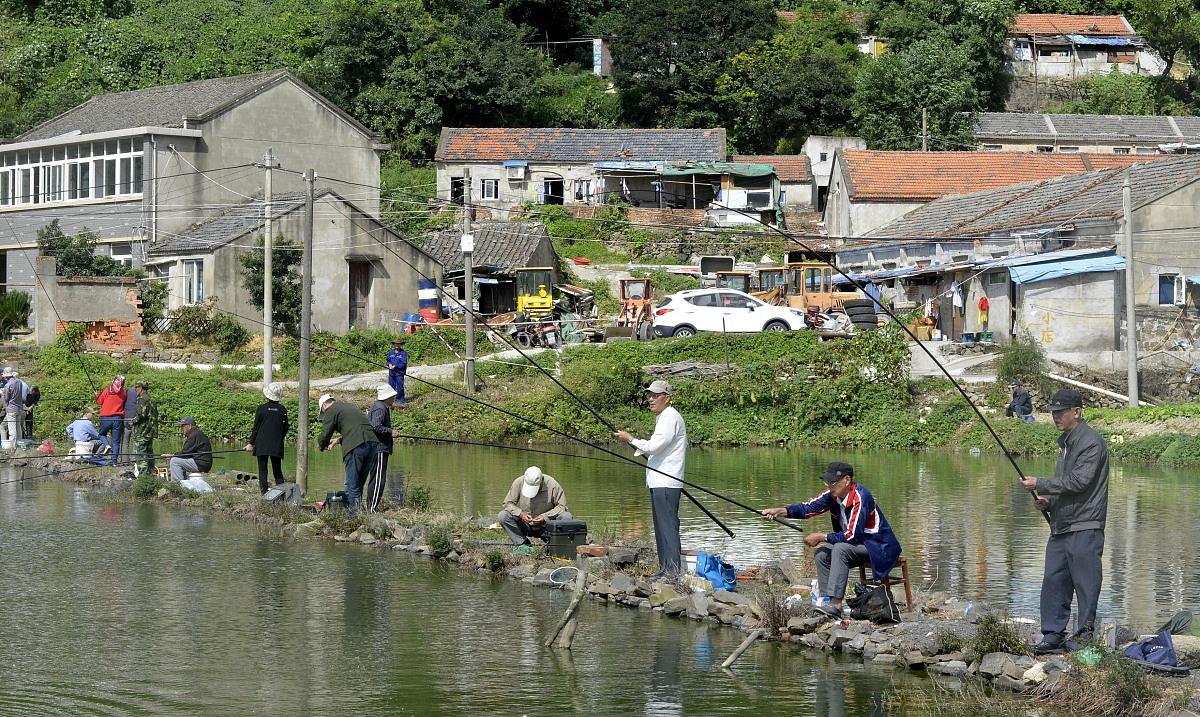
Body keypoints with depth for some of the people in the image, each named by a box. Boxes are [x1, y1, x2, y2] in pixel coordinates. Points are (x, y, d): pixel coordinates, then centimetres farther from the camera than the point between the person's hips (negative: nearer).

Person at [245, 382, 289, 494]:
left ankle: (264, 493, -5)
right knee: (278, 472, 9)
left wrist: (250, 443, 5)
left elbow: (256, 427, -3)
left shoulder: (262, 409, -6)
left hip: (262, 445, -3)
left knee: (262, 471, 2)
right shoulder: (282, 409, 1)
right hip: (277, 445, 3)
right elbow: (285, 429, 7)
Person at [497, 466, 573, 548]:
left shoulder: (552, 485, -15)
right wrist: (520, 513, -25)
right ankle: (522, 543, -10)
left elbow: (561, 506, -11)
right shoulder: (518, 483, -11)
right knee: (502, 516, -23)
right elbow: (508, 503, -6)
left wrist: (545, 517, -25)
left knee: (566, 517, -27)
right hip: (524, 525, 1)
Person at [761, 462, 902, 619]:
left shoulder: (860, 497, -26)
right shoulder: (833, 495, -2)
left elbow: (852, 535, -28)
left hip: (878, 547, -9)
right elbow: (808, 508, -7)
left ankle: (836, 604, -33)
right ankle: (825, 601, -4)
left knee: (840, 549, -29)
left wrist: (821, 537, -22)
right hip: (857, 544, 9)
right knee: (822, 554, -4)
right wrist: (779, 512, -20)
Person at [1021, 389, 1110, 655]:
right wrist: (1048, 501, 10)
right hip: (1061, 527, 9)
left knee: (1085, 581, -4)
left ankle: (1085, 633, 3)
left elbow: (1078, 481, -18)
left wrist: (1040, 485, -14)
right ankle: (1053, 635, 10)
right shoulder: (1066, 442, 20)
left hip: (1084, 528, -9)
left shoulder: (1092, 442, -10)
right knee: (1053, 580, 6)